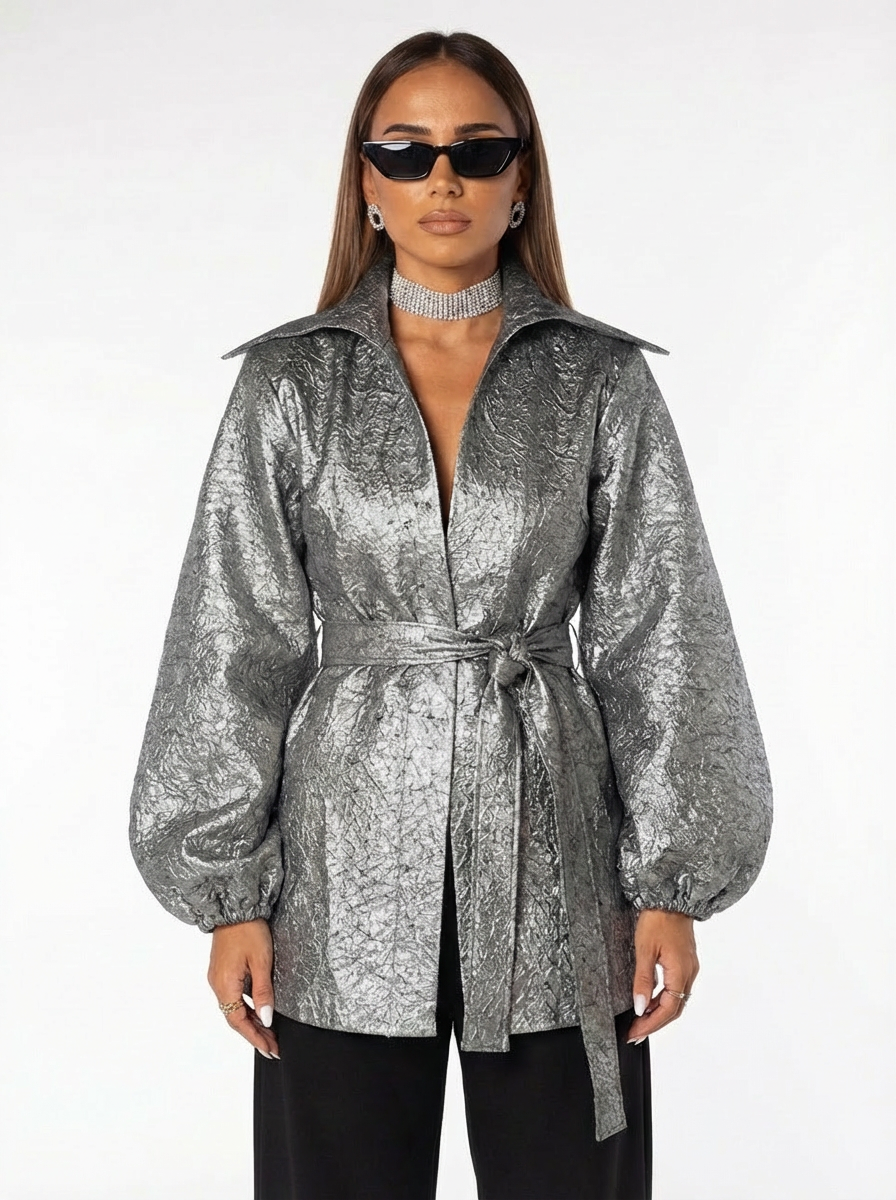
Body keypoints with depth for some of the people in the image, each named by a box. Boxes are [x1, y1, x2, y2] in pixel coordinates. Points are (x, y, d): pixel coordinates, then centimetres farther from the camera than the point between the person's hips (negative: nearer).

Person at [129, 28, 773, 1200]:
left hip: (550, 864, 0)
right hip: (346, 864, 0)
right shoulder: (290, 383, 0)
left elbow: (654, 640, 1)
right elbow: (238, 643, 0)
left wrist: (673, 883, -2)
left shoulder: (601, 380, 1)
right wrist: (227, 892, -2)